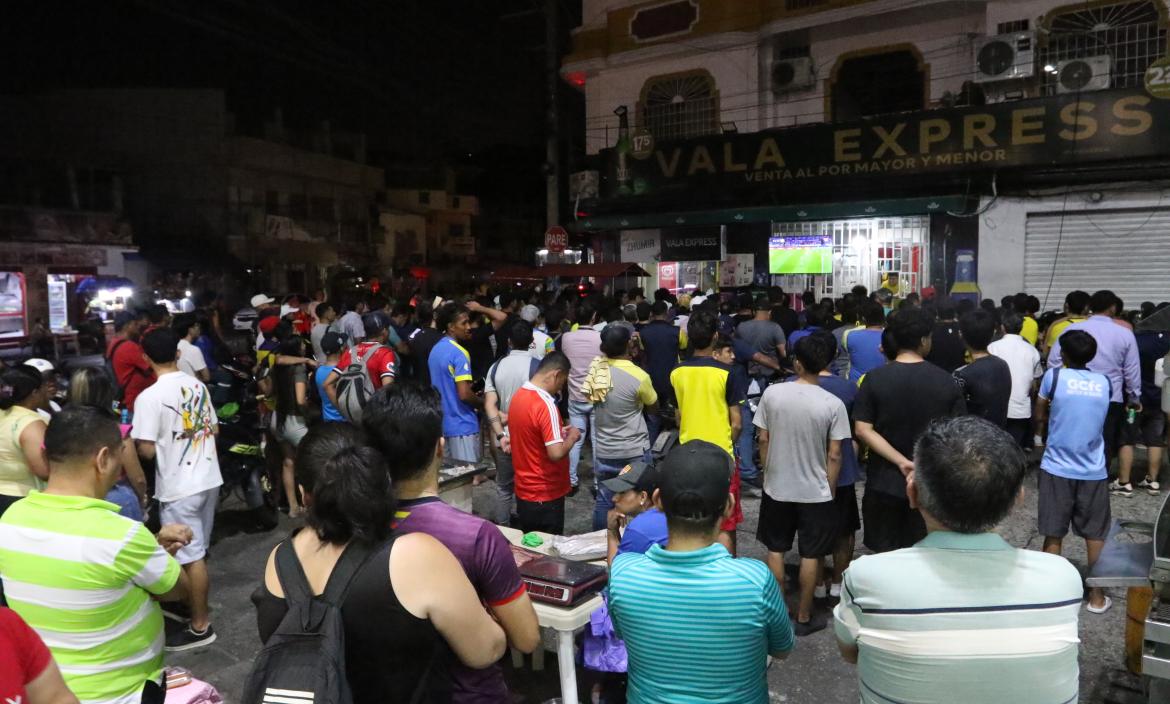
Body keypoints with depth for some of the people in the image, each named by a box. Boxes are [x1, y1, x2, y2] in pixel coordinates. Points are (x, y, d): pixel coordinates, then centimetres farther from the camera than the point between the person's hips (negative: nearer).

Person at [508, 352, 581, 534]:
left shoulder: (517, 397, 4)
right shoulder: (546, 405, -23)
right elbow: (556, 453, -28)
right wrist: (571, 437, -10)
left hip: (523, 492, 8)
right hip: (546, 495, -8)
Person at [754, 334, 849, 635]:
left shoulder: (772, 393, -11)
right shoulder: (833, 404, -15)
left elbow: (763, 440, -3)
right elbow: (834, 455, -11)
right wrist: (830, 491, 3)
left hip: (777, 488, 2)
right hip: (815, 492, -1)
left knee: (776, 550, 17)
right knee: (811, 556, 13)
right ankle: (804, 618, 23)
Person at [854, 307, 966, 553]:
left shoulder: (875, 379, -9)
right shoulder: (946, 381, -8)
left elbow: (862, 430, -14)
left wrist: (901, 462, -15)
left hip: (885, 482, -1)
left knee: (885, 558, 12)